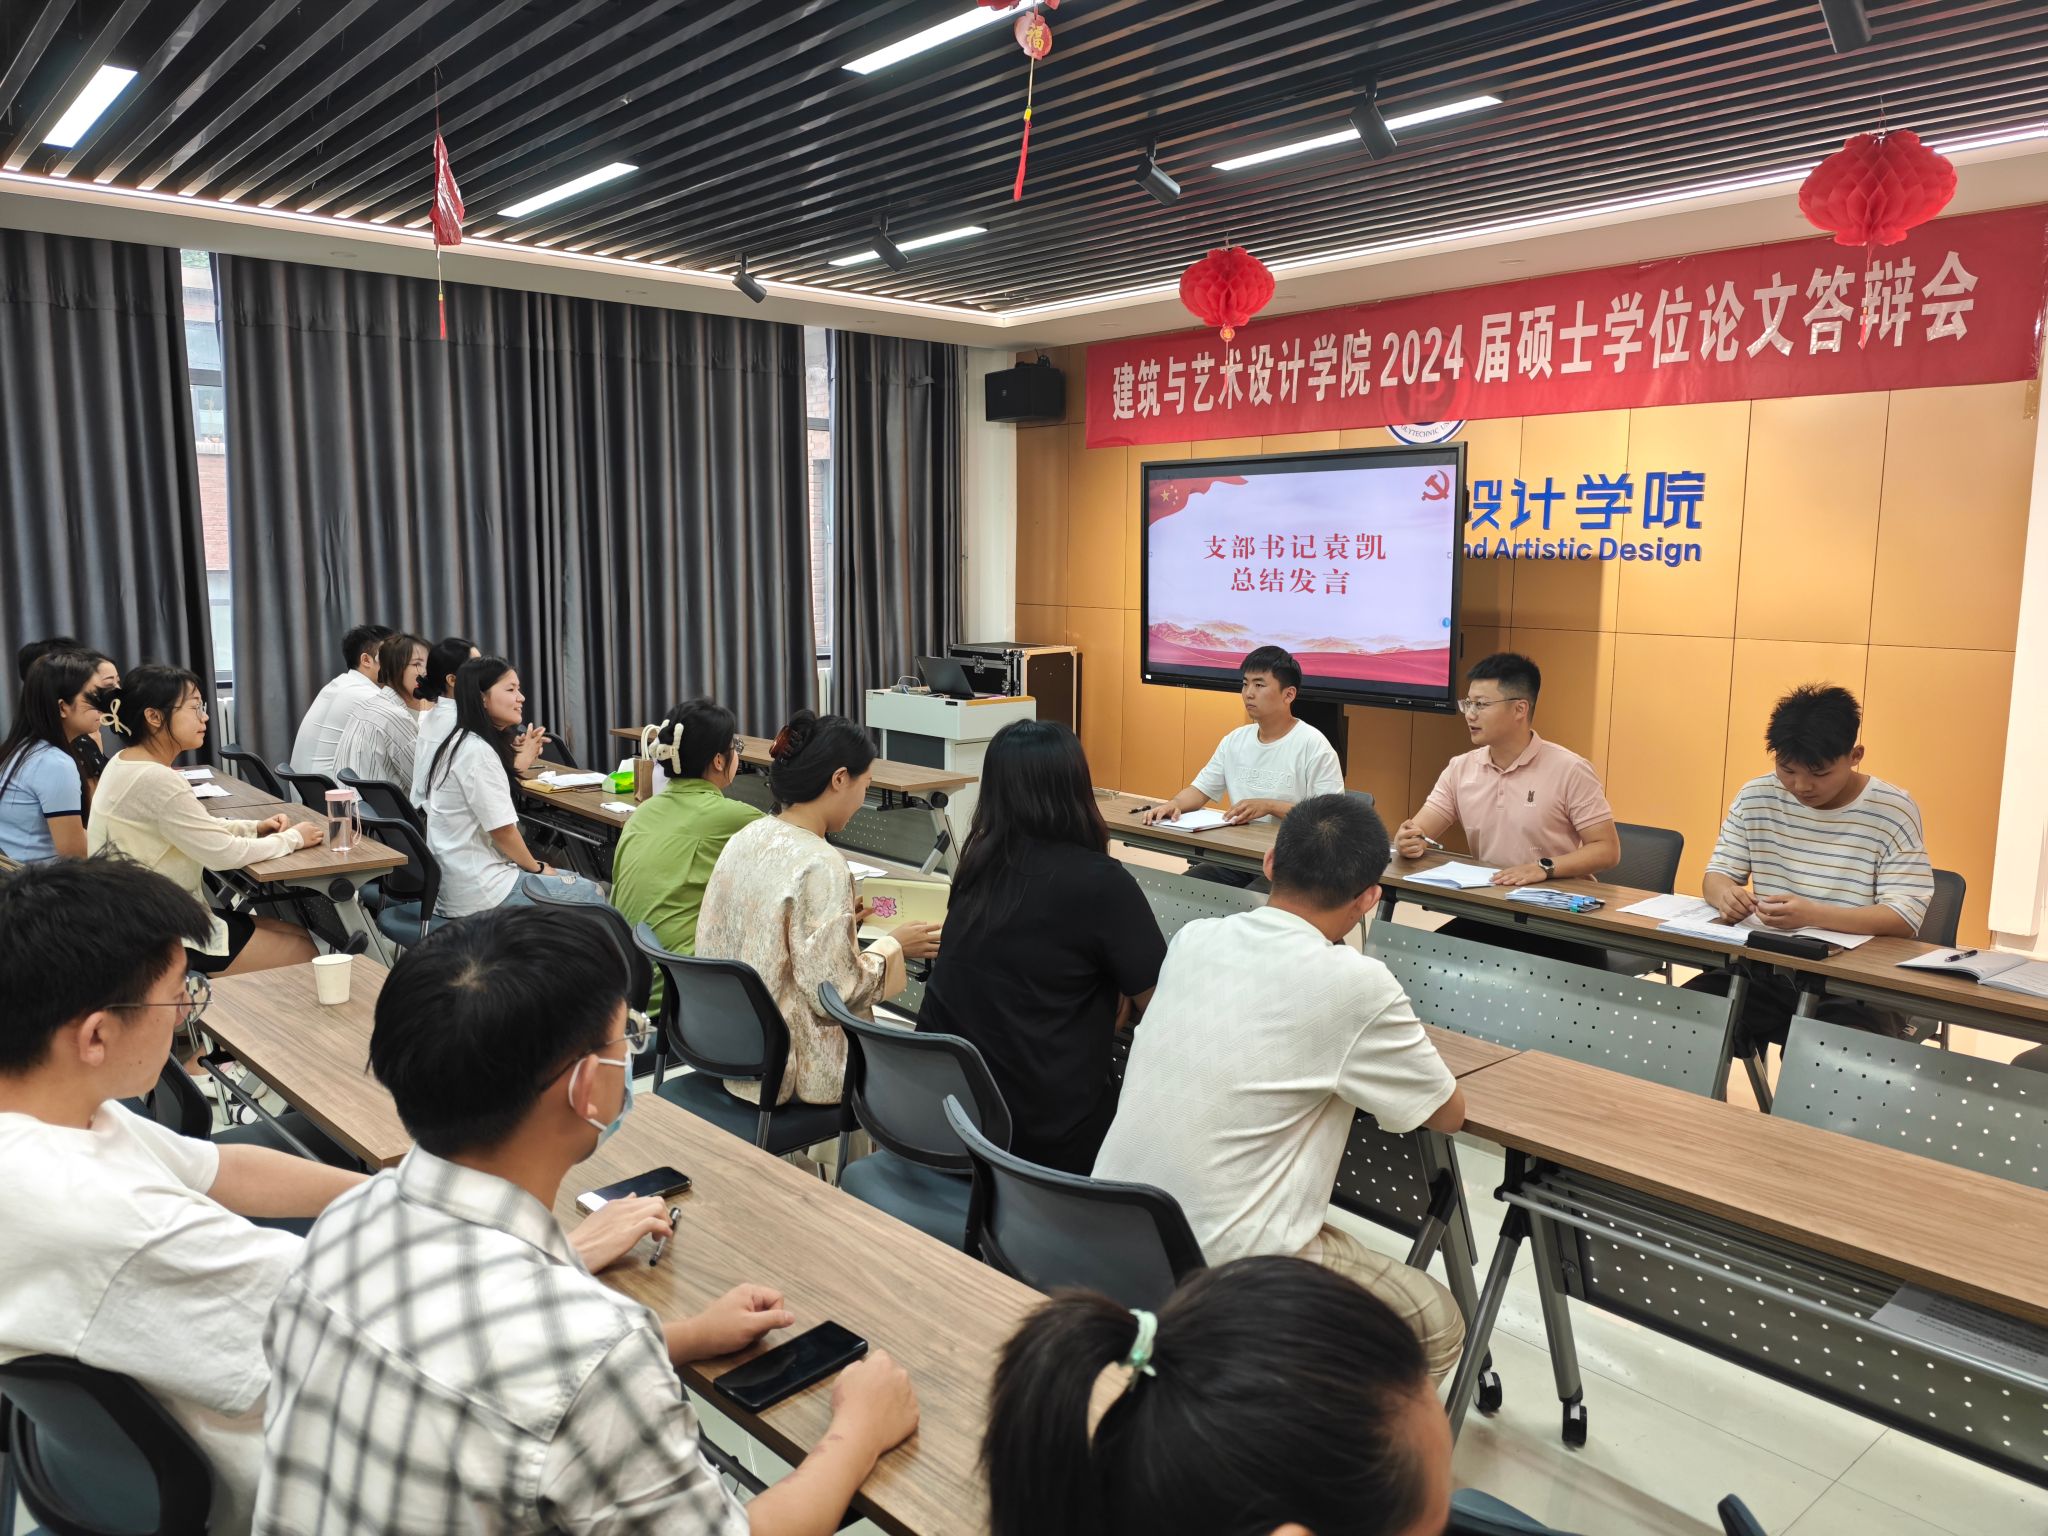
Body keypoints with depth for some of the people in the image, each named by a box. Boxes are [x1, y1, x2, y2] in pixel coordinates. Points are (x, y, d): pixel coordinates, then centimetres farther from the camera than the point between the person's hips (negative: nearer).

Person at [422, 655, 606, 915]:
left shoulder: (462, 742, 10)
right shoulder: (478, 751, -20)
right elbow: (502, 830, -18)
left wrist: (523, 760, 20)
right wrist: (535, 867, -2)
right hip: (480, 892, -10)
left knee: (584, 884, 20)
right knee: (592, 895, 3)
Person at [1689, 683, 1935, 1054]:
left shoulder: (1893, 812, -7)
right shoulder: (1756, 797, 3)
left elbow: (1905, 918, -11)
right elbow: (1717, 873, 11)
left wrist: (1813, 915, -28)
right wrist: (1725, 894, -16)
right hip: (1764, 970, 3)